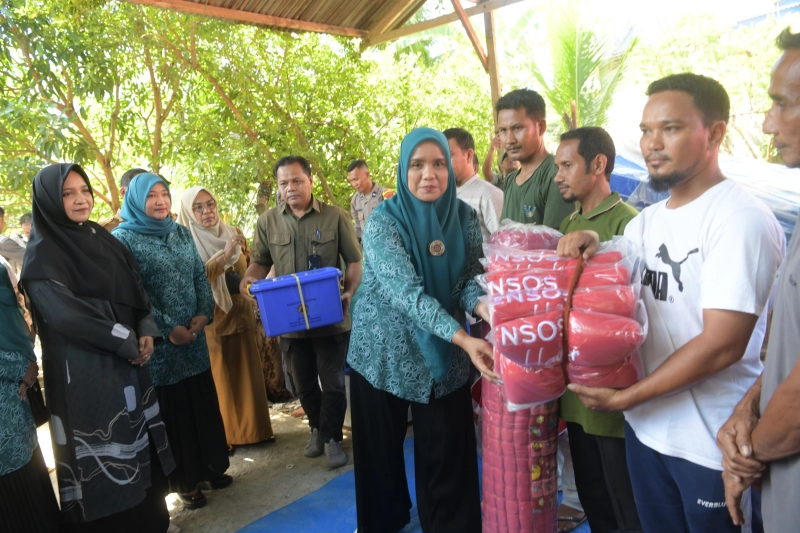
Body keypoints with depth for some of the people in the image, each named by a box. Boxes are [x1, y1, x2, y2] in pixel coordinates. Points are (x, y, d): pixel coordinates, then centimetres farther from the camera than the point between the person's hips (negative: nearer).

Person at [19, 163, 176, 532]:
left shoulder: (102, 240, 10)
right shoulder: (42, 254, -11)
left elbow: (135, 291, 11)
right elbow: (64, 313, -19)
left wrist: (146, 332, -6)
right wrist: (126, 342, -15)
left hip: (127, 363, 7)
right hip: (82, 369, -7)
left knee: (140, 445, 14)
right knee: (100, 454, 2)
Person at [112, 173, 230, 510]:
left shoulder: (181, 233, 9)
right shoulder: (123, 238, -8)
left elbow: (200, 275, 8)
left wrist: (204, 314, -7)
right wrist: (168, 329, -16)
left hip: (194, 335, 5)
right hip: (159, 341, -5)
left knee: (203, 401, 12)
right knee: (171, 408, 5)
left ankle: (209, 466, 29)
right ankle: (184, 480, 20)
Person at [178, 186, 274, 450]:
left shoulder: (231, 233, 7)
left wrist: (242, 251, -6)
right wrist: (224, 256, -28)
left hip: (240, 312, 5)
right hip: (211, 318, -4)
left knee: (247, 372, 10)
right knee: (219, 378, 1)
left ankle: (252, 428, 23)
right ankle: (223, 436, 15)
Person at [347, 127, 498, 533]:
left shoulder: (464, 216, -5)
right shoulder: (382, 222, -18)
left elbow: (470, 277, -5)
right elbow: (407, 291, -28)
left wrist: (483, 307, -29)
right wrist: (463, 338, -38)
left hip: (442, 352, 2)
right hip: (384, 349, -2)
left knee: (447, 450, 10)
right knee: (380, 446, 15)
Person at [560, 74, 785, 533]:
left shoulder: (741, 219, -16)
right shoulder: (646, 221, 5)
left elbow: (722, 344, -22)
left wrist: (623, 398, -17)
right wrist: (590, 247, -5)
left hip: (713, 445, -6)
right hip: (645, 427, 6)